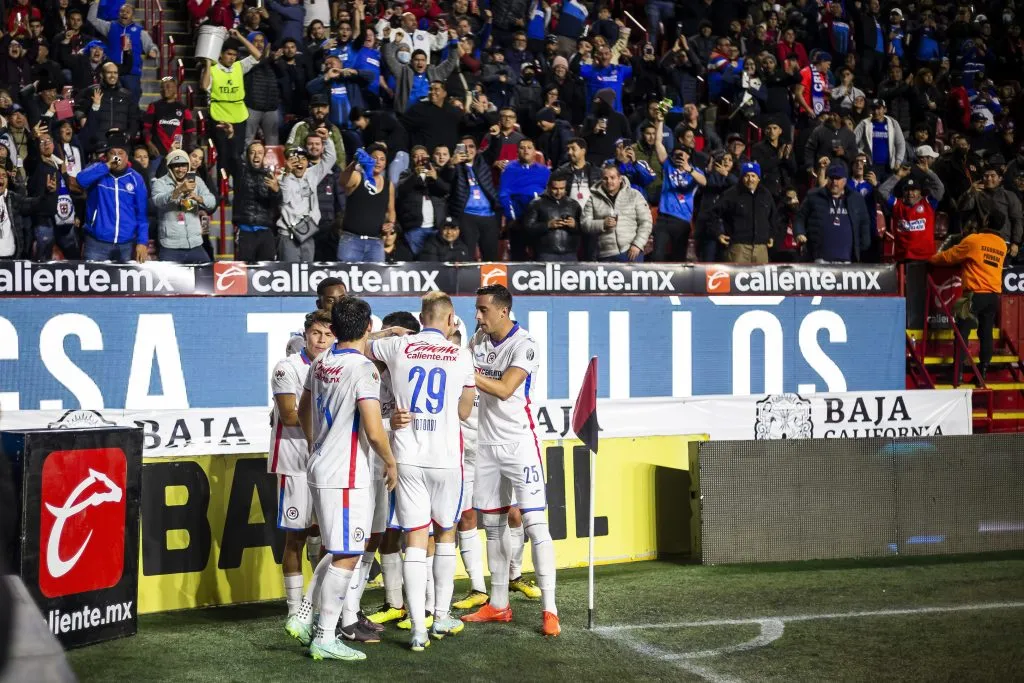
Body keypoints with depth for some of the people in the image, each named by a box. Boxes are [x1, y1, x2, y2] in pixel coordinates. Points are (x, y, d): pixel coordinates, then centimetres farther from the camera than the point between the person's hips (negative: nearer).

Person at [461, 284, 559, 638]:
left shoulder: (525, 345, -14)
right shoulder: (479, 339, 8)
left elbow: (504, 389, -24)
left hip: (519, 442, -7)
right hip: (487, 443, 7)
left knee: (535, 523, -10)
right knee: (492, 524, 11)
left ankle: (549, 609, -9)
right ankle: (498, 603, 21)